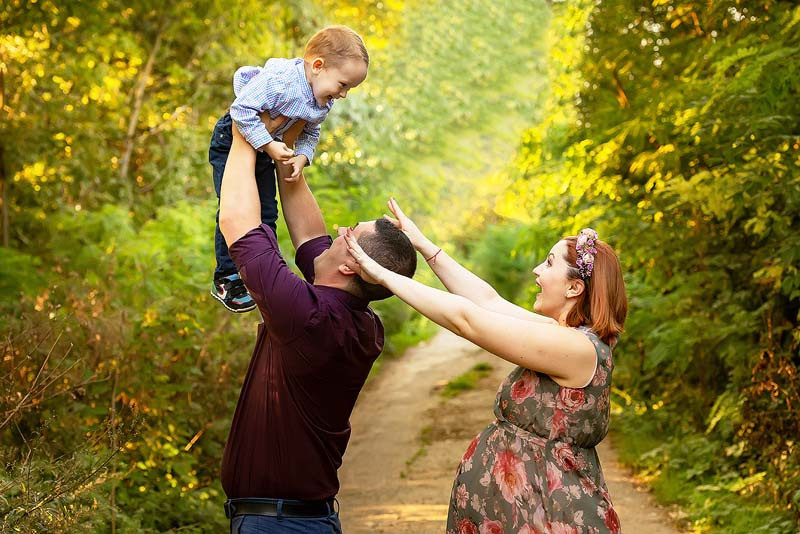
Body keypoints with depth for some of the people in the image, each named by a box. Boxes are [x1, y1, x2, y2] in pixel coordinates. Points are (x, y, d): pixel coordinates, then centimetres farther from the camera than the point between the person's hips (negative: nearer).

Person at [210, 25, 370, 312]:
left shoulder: (323, 103, -10)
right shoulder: (278, 79, -36)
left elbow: (310, 133, 3)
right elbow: (243, 109, -35)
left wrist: (302, 157, -16)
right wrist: (269, 145, -34)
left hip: (265, 150, 7)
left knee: (267, 212, 11)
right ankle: (226, 279, 5)